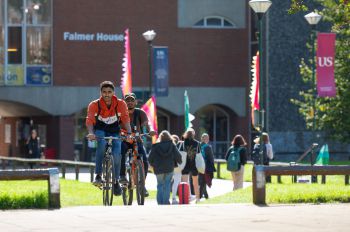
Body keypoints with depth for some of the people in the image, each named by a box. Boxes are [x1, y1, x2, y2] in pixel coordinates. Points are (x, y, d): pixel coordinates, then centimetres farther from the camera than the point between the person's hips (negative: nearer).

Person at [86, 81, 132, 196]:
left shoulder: (121, 104, -16)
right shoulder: (94, 105, -19)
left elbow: (125, 119, -21)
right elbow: (89, 120, -28)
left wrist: (129, 133, -37)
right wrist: (91, 133, -47)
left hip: (114, 131, 1)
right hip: (100, 130, -1)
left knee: (117, 155, -17)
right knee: (101, 143, -34)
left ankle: (116, 181, 4)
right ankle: (98, 175, -27)